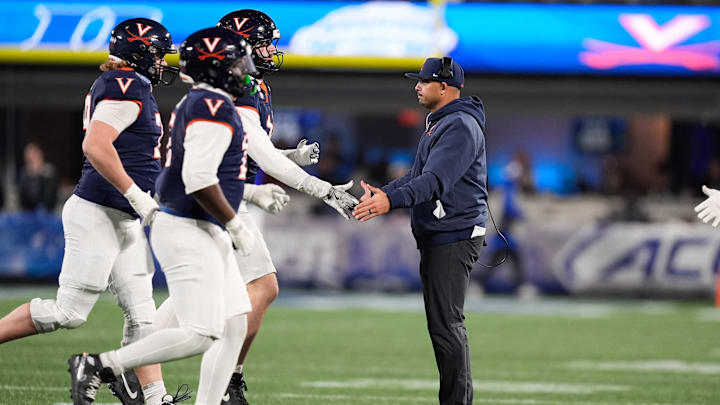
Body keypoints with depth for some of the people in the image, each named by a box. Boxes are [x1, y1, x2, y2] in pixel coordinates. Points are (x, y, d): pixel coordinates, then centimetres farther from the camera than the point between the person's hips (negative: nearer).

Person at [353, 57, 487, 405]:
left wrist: (392, 200, -41)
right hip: (437, 237, 11)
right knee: (443, 322, 13)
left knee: (445, 323, -13)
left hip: (454, 237, -11)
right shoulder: (438, 123, 19)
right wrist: (381, 193, 14)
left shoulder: (461, 127, -16)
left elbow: (436, 179, -29)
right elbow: (418, 177, 25)